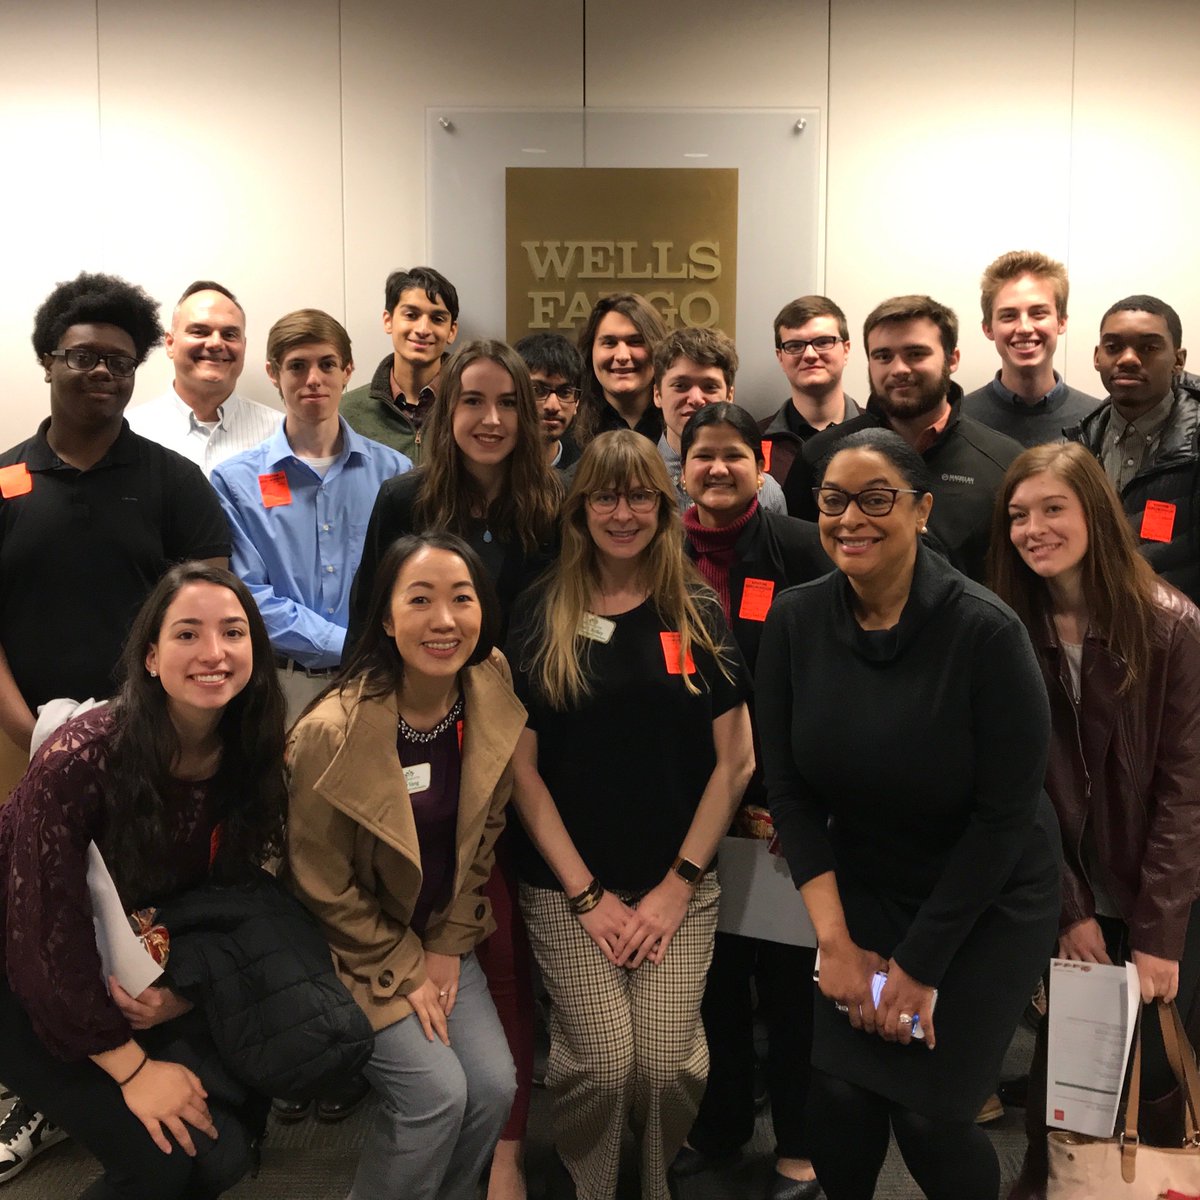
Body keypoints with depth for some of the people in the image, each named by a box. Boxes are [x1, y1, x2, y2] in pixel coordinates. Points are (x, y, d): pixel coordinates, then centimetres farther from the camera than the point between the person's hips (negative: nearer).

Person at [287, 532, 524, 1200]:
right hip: (352, 947, -4)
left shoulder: (494, 705, -10)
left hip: (443, 938, 5)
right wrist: (403, 971, -9)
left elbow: (482, 839, 3)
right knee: (436, 1091, -16)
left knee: (494, 1086, -8)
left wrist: (448, 947, 0)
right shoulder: (333, 731, -25)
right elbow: (321, 884, -14)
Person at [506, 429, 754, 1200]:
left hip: (679, 883, 1)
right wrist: (586, 893, -7)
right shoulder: (542, 616, 0)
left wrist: (679, 884, -5)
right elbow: (522, 766, -2)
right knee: (601, 1065, -12)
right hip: (568, 886, -1)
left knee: (668, 1065, -10)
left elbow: (735, 761, 2)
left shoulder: (700, 613, 3)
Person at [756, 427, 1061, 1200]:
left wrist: (920, 965, -14)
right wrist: (835, 940, -12)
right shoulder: (795, 622, -12)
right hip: (863, 884, 3)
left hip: (988, 897, -3)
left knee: (930, 1112, -4)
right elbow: (789, 787, -7)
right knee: (840, 1092, -3)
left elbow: (1004, 813, -19)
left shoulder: (986, 631, -24)